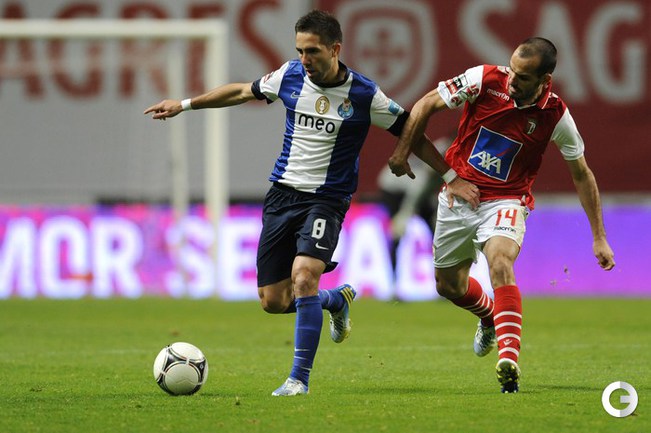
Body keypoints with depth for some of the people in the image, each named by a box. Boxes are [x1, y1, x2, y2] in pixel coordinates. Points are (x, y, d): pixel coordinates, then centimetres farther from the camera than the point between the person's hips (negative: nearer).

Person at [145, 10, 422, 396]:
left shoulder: (364, 94, -11)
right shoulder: (291, 76, -1)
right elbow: (243, 91, 16)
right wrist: (186, 104, 18)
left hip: (327, 200, -5)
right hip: (283, 192, 5)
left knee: (304, 276, -28)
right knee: (273, 301, 3)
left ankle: (300, 377, -17)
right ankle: (337, 300, 35)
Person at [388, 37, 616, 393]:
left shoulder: (556, 116, -15)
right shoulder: (484, 80, -16)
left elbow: (582, 175, -2)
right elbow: (426, 104, -2)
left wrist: (599, 238, -2)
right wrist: (403, 151, -4)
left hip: (506, 201, -3)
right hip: (459, 194, 3)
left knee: (500, 263, -31)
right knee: (448, 285, 13)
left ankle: (508, 363, -41)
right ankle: (490, 317, 48)